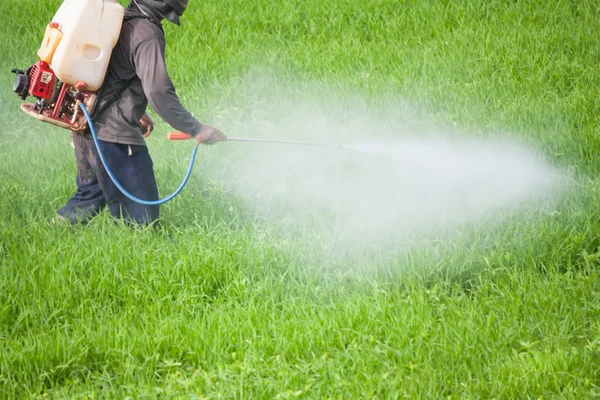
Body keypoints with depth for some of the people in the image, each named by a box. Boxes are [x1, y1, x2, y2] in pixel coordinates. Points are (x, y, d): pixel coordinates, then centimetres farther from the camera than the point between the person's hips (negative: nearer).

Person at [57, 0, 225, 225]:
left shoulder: (121, 19, 13)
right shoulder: (147, 33, -16)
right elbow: (159, 92, -24)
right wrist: (195, 129, -18)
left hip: (86, 125, 10)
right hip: (114, 135, -10)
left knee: (90, 197, 27)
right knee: (141, 219, -5)